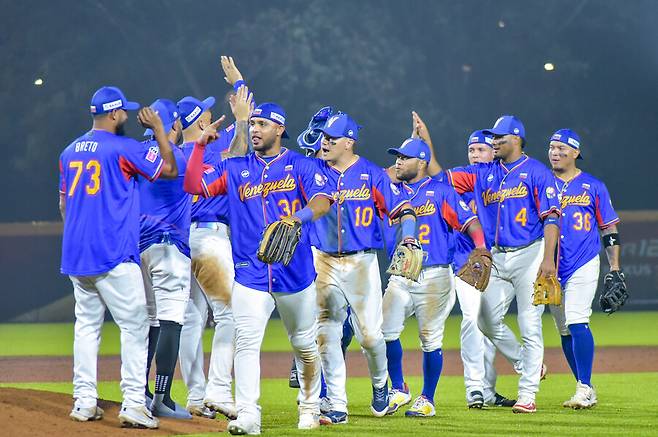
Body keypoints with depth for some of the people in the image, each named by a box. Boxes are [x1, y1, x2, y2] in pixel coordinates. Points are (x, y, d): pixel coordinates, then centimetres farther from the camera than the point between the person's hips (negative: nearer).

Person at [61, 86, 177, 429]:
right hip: (114, 255, -7)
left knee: (87, 325, 12)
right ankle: (133, 404, -11)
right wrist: (158, 129, 8)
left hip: (74, 256, 7)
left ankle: (84, 401, 9)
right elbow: (170, 169, 0)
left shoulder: (69, 152, 13)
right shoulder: (123, 148, -8)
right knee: (134, 325, -3)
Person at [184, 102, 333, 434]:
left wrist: (300, 216, -32)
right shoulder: (235, 169, 12)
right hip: (250, 274, 1)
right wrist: (200, 145, -3)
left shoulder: (301, 166, 3)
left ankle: (309, 407, 28)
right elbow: (193, 185, 4)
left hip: (295, 273, -1)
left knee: (305, 343, 10)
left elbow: (322, 201, -12)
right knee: (246, 342, -13)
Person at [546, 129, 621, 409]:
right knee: (564, 330, 6)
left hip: (584, 265, -4)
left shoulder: (593, 187, 4)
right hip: (552, 267, 4)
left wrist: (615, 268, 0)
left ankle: (584, 390, -18)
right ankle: (585, 389, 15)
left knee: (577, 322, -18)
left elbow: (609, 230, 6)